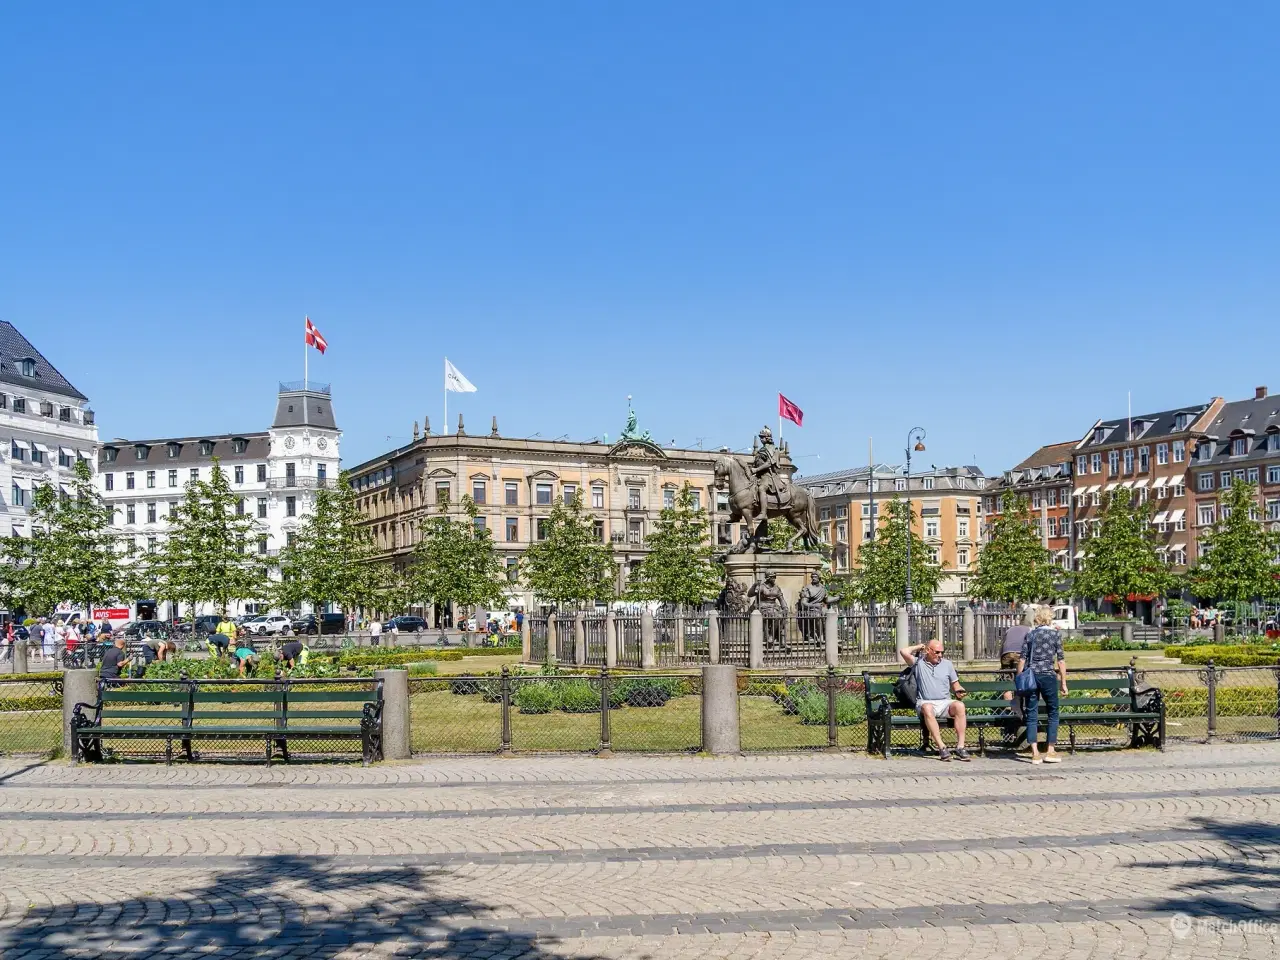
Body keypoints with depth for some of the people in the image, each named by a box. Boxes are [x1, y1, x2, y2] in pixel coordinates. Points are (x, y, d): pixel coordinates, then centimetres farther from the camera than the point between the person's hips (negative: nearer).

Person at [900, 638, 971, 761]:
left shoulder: (947, 664, 20)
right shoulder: (918, 663, 9)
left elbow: (955, 684, 25)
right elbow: (904, 652, -8)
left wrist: (958, 691, 1)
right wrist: (918, 647, 10)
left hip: (945, 703, 3)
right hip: (925, 702, -3)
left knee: (959, 705, -31)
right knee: (927, 708, -39)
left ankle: (960, 746, -33)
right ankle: (941, 747, -41)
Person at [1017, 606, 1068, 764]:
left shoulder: (1030, 634, 8)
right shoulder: (1055, 634, 2)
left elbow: (1022, 659, 4)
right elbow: (1061, 660, 0)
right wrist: (1063, 682, 4)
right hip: (1048, 675, -2)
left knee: (1032, 714, 3)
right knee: (1053, 712, 11)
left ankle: (1035, 753, -1)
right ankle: (1050, 751, 7)